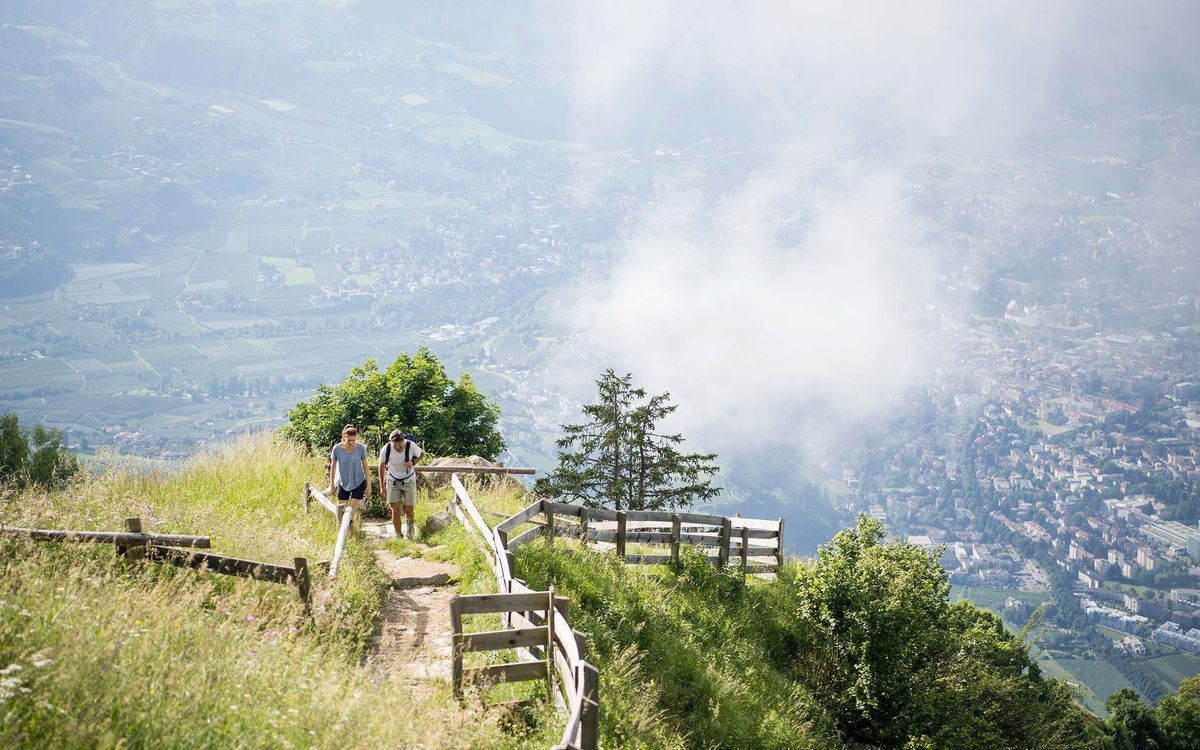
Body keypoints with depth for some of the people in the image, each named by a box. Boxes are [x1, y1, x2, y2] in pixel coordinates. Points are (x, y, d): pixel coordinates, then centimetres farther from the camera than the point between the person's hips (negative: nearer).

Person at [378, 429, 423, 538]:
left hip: (408, 480, 0)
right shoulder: (386, 449, -21)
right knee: (395, 509, -8)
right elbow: (382, 466, -4)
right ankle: (398, 536, 5)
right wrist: (382, 486, 0)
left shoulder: (411, 446, -23)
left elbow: (422, 454, 0)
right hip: (393, 481, 0)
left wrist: (413, 462, -21)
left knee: (409, 511, 3)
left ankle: (408, 523, 38)